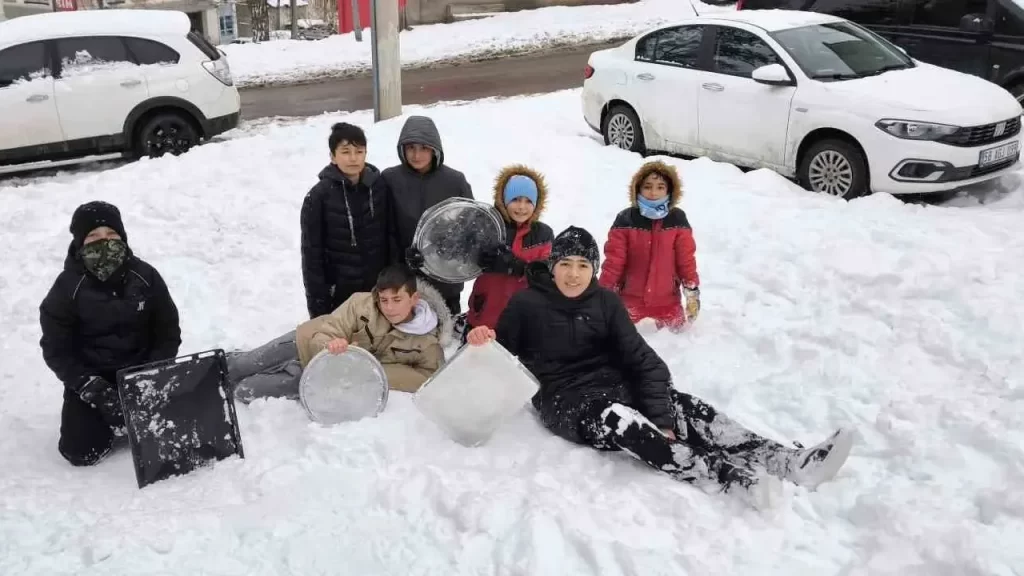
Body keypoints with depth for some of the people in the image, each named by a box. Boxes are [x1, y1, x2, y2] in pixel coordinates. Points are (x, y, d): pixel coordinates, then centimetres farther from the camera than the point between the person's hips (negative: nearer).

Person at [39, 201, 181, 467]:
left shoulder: (145, 276, -7)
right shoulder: (67, 287, -12)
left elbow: (168, 333, 0)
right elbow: (57, 351, -9)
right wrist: (96, 391, -18)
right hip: (90, 377, -1)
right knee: (83, 452, -15)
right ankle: (108, 412, 16)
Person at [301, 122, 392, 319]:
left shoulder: (380, 187, -1)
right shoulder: (319, 196, -11)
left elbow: (389, 238, 7)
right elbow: (312, 254, -8)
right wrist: (318, 304, -9)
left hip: (377, 291, 3)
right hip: (339, 294, -3)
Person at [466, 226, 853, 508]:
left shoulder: (605, 301, 3)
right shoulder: (526, 305, -5)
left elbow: (641, 360, -3)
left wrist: (661, 420, -16)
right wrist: (480, 342, -24)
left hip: (615, 385, 5)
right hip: (563, 398, -5)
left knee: (687, 408, -17)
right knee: (617, 420, -37)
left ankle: (792, 462, -28)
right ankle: (732, 476, -48)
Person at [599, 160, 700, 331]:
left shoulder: (677, 219, -5)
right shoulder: (625, 220, -9)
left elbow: (686, 259, -3)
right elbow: (613, 261, -9)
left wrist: (692, 292, -5)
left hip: (668, 300, 1)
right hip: (631, 299, -1)